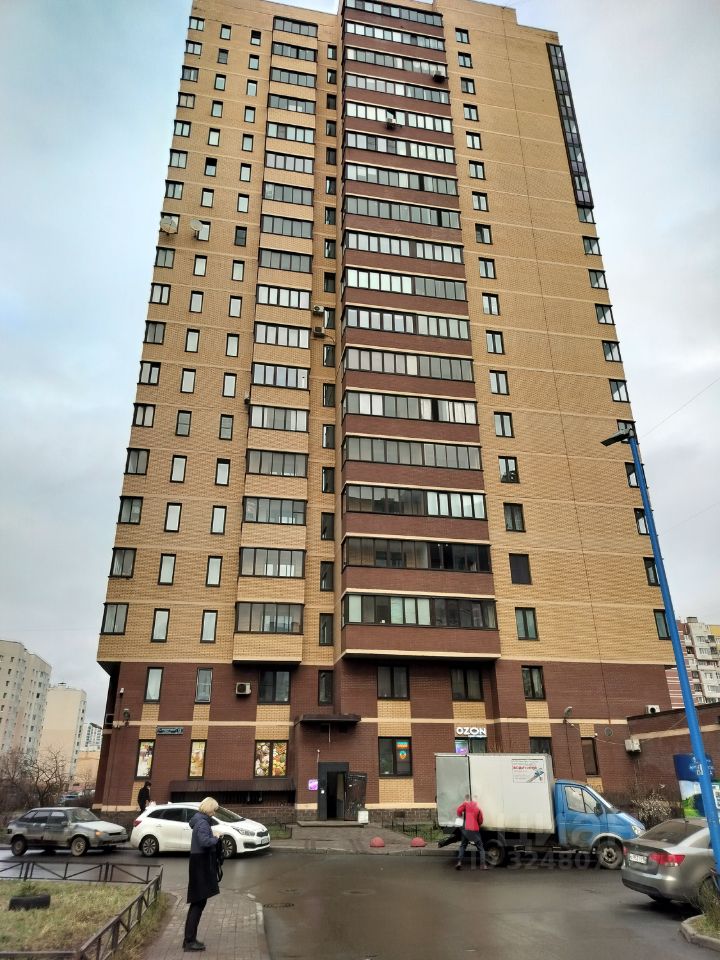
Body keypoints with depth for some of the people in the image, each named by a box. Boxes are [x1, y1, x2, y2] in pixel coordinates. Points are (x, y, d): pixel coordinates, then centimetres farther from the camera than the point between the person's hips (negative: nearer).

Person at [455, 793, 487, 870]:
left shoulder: (466, 804, 3)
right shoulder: (478, 808, 8)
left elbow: (459, 810, -6)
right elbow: (480, 821, 11)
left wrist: (460, 815, 16)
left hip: (466, 829, 0)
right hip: (475, 830, 0)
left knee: (462, 846, 17)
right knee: (480, 848, 12)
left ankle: (459, 862, 2)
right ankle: (483, 864, -2)